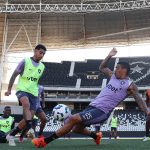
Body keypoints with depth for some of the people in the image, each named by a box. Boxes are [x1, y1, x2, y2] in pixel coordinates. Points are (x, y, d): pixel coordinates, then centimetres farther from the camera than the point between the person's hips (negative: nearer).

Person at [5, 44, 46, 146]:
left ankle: (11, 135, 13)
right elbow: (14, 75, -2)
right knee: (26, 104, -38)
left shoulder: (42, 67, 10)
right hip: (22, 90, -5)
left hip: (34, 93, 5)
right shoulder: (25, 61, -5)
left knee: (28, 118, -1)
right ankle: (30, 129, -43)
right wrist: (9, 89, -6)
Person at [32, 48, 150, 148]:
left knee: (73, 119, -23)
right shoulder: (113, 76, 15)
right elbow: (102, 67, 29)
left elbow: (139, 100, -7)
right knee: (76, 129, 15)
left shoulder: (130, 85, -5)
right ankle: (96, 136, 38)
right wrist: (109, 56, 17)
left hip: (102, 112, -8)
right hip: (93, 106, 8)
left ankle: (45, 141, -19)